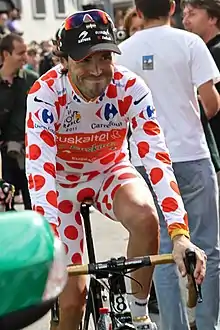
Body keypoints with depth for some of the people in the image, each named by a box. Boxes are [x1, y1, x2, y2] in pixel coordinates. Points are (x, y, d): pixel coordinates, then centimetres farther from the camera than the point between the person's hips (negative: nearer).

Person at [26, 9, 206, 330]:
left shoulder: (130, 88, -25)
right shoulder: (45, 94, -29)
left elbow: (157, 157, -31)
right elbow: (39, 168, -37)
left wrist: (180, 234, -42)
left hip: (111, 170, 1)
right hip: (62, 180, -1)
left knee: (145, 217, -33)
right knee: (71, 297, -7)